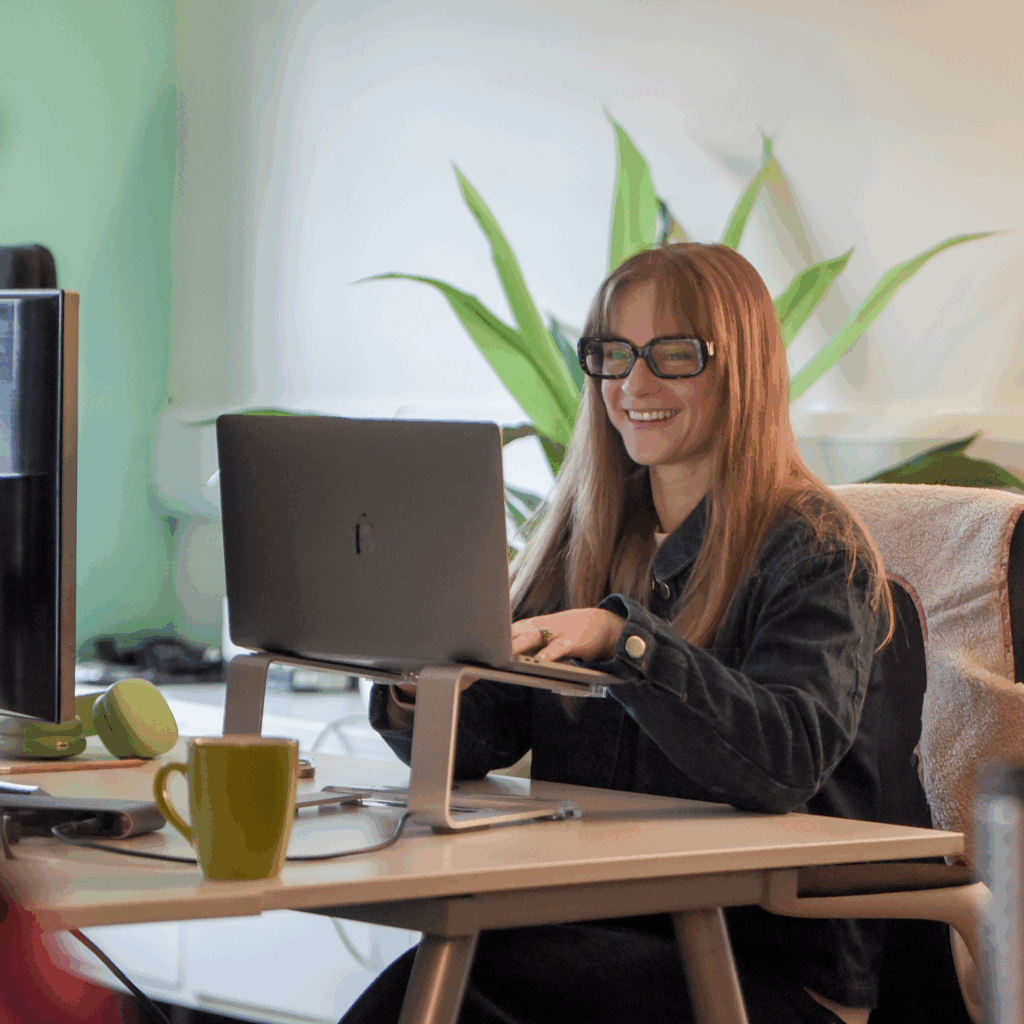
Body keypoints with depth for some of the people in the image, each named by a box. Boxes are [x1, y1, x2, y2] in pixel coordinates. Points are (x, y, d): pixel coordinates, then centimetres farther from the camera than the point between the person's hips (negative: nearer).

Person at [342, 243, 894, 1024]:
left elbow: (785, 761, -22)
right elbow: (478, 742, 8)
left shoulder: (813, 550, -4)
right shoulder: (583, 541, 16)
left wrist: (622, 639, -32)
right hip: (592, 924, 5)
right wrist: (416, 699, -15)